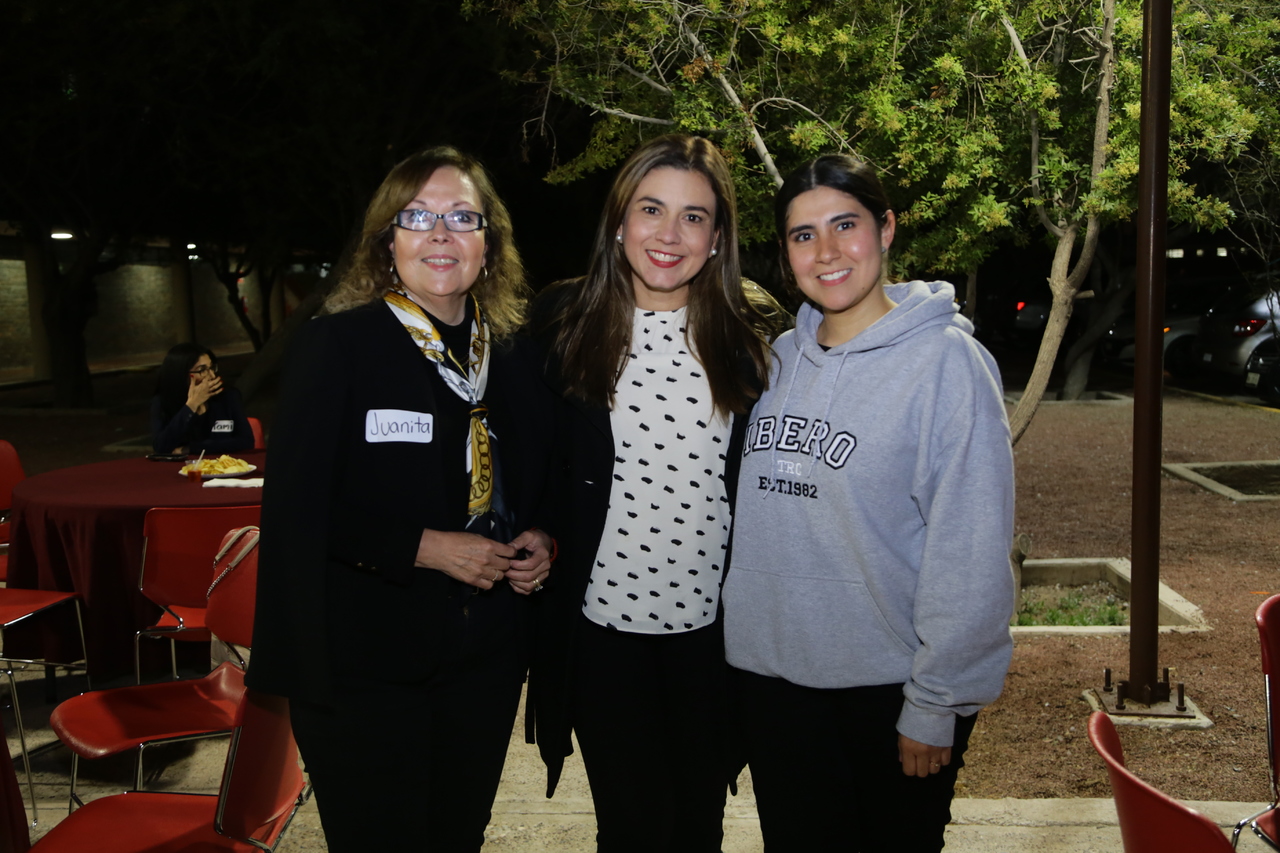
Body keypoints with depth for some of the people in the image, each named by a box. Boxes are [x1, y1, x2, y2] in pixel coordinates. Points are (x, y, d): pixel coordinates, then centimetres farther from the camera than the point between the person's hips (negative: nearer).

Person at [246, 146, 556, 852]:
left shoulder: (509, 359, 8)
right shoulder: (334, 345, -9)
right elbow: (294, 506, -13)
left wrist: (538, 545, -2)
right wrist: (424, 548, -19)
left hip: (485, 660, 5)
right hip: (363, 666, -5)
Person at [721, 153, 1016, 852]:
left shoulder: (945, 358, -13)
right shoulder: (780, 358, 5)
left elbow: (970, 557, -15)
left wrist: (933, 705, -15)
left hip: (891, 689, -5)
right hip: (772, 675, 5)